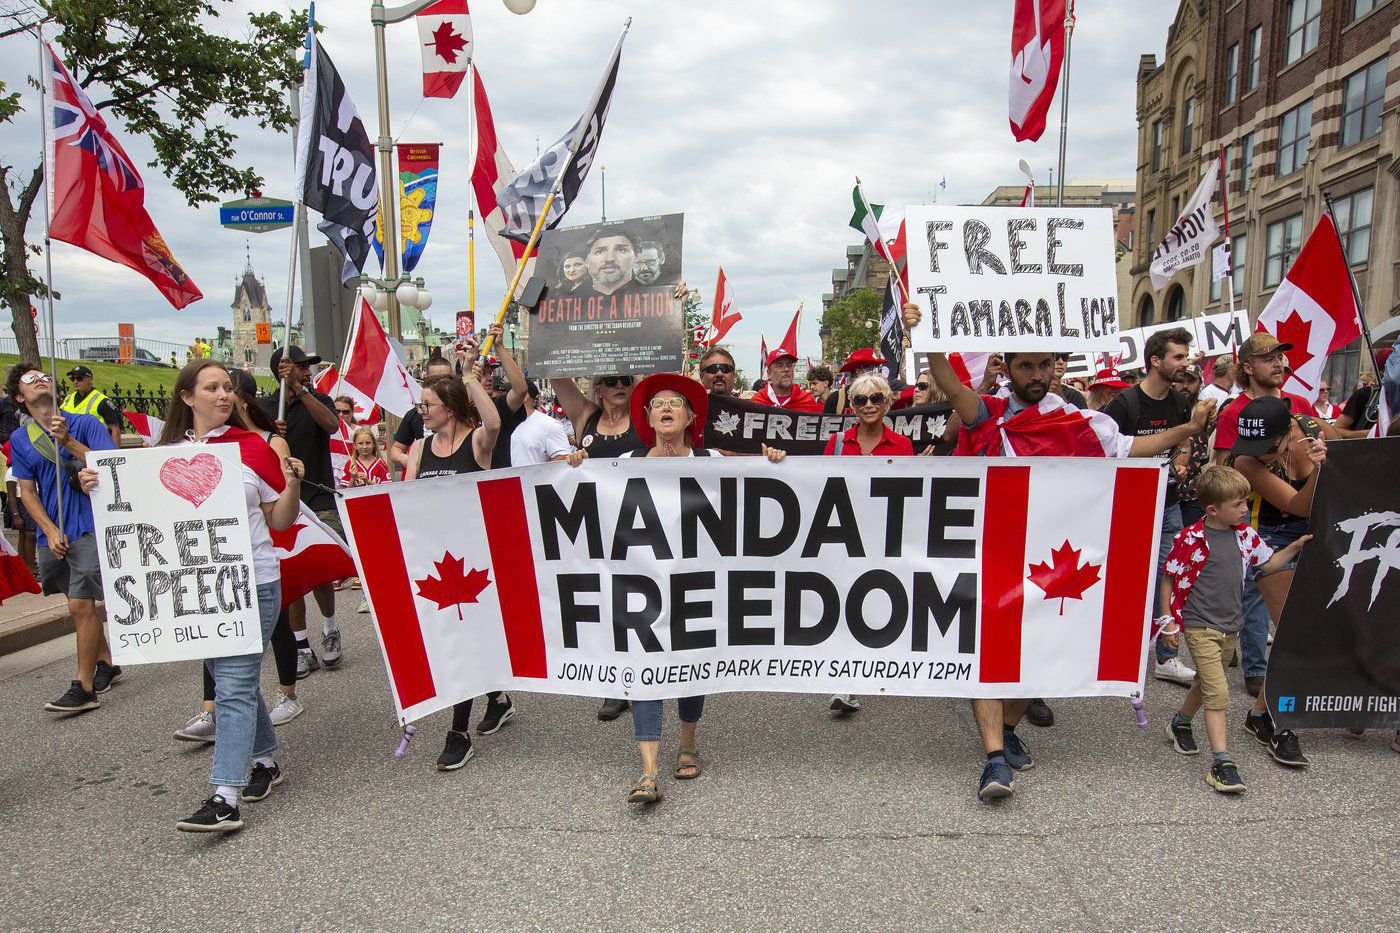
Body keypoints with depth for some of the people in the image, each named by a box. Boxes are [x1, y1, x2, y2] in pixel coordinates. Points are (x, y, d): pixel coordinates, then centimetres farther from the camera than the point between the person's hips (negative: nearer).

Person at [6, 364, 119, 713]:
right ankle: (106, 664, 32)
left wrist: (68, 442, -21)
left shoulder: (85, 423, -2)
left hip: (88, 527, -5)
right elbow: (27, 492, 7)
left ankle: (85, 688, -1)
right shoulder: (19, 439, 8)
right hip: (52, 534, 5)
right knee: (81, 604, 14)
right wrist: (50, 531, -4)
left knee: (80, 605, -8)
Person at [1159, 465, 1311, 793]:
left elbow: (1268, 565, 17)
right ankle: (1221, 762, -12)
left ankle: (1180, 723, 46)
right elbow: (1169, 579, -9)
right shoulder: (1191, 539, -16)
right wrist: (1169, 621, -8)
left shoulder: (1245, 535, 2)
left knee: (1205, 684, 22)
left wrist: (1294, 547, 1)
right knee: (1217, 692, -13)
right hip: (1199, 627, -7)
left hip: (1231, 626, 7)